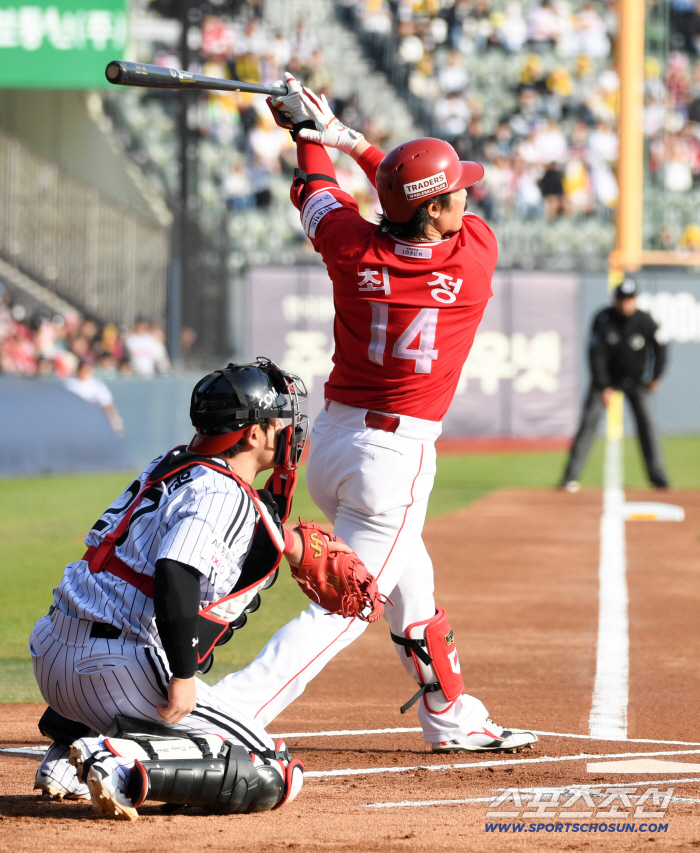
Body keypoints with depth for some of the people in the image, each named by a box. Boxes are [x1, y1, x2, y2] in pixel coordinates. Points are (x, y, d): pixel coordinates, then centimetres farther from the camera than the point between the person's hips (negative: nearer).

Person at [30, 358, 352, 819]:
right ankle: (124, 762, -21)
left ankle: (68, 753, 22)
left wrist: (293, 544, 35)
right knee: (274, 776, -5)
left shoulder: (172, 465, 16)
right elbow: (176, 576, -25)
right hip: (116, 672, -9)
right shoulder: (223, 494, -10)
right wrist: (182, 677, -24)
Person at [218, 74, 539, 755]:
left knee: (410, 579, 24)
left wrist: (311, 135, 28)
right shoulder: (477, 253, -13)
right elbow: (435, 205, 7)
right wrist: (349, 137, 10)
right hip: (399, 452, -6)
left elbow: (316, 193, 14)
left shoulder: (351, 247, -8)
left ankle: (452, 718, 40)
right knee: (347, 609, -4)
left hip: (329, 443, 6)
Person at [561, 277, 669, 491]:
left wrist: (656, 377, 2)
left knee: (646, 422, -10)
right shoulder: (603, 319, -19)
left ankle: (658, 477, -2)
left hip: (635, 380, 1)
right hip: (606, 378, -1)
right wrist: (604, 387, -19)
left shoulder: (644, 321, -16)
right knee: (588, 422, -10)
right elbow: (596, 355, -16)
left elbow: (660, 347, 0)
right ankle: (571, 477, -9)